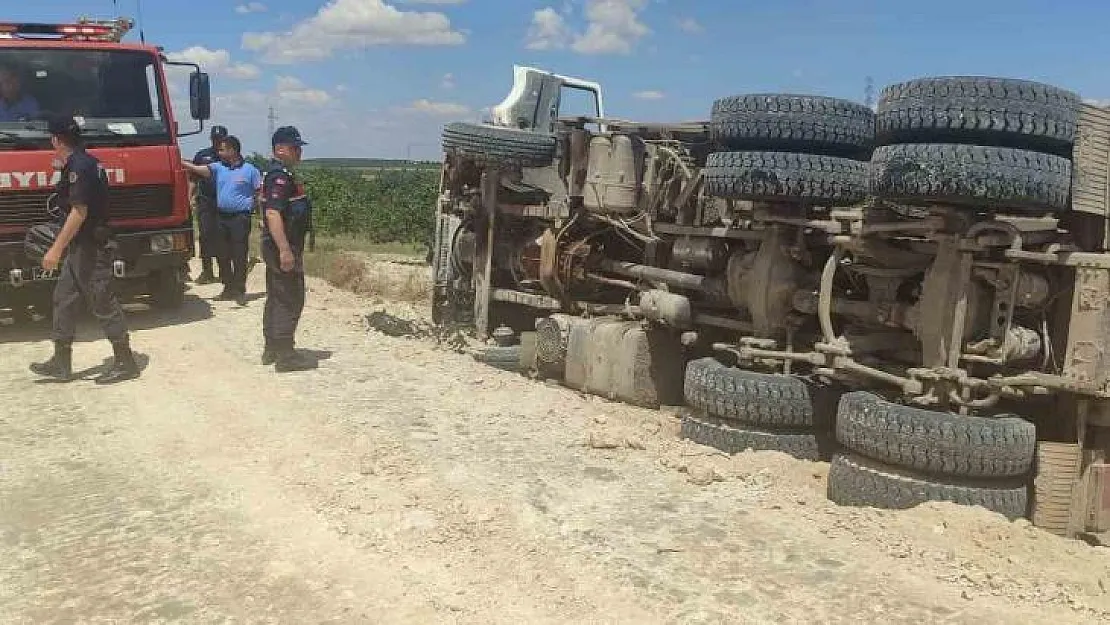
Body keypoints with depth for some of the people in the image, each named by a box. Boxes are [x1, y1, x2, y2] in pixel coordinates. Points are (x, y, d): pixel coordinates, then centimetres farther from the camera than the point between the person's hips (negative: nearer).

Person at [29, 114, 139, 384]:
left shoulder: (78, 166, -16)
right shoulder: (89, 162, 14)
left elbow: (79, 211, -22)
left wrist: (57, 248, -21)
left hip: (89, 247, -10)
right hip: (84, 247, 10)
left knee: (103, 302, -5)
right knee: (64, 298, 13)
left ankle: (125, 362, 2)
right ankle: (61, 363, 19)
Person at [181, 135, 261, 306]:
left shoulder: (250, 170, -1)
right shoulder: (218, 167, 11)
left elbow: (261, 193, -1)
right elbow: (199, 169, -2)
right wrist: (181, 163, -15)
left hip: (240, 217, -6)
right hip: (222, 217, 6)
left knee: (239, 256, -4)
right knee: (223, 255, 9)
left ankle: (240, 291, 2)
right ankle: (229, 288, 20)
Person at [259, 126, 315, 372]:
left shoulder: (276, 173, 16)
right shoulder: (280, 176, -17)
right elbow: (273, 214, -27)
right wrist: (285, 250, -29)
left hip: (277, 247, 11)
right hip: (283, 247, -11)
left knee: (276, 299, 16)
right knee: (290, 301, -7)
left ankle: (272, 350, 24)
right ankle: (285, 355, -2)